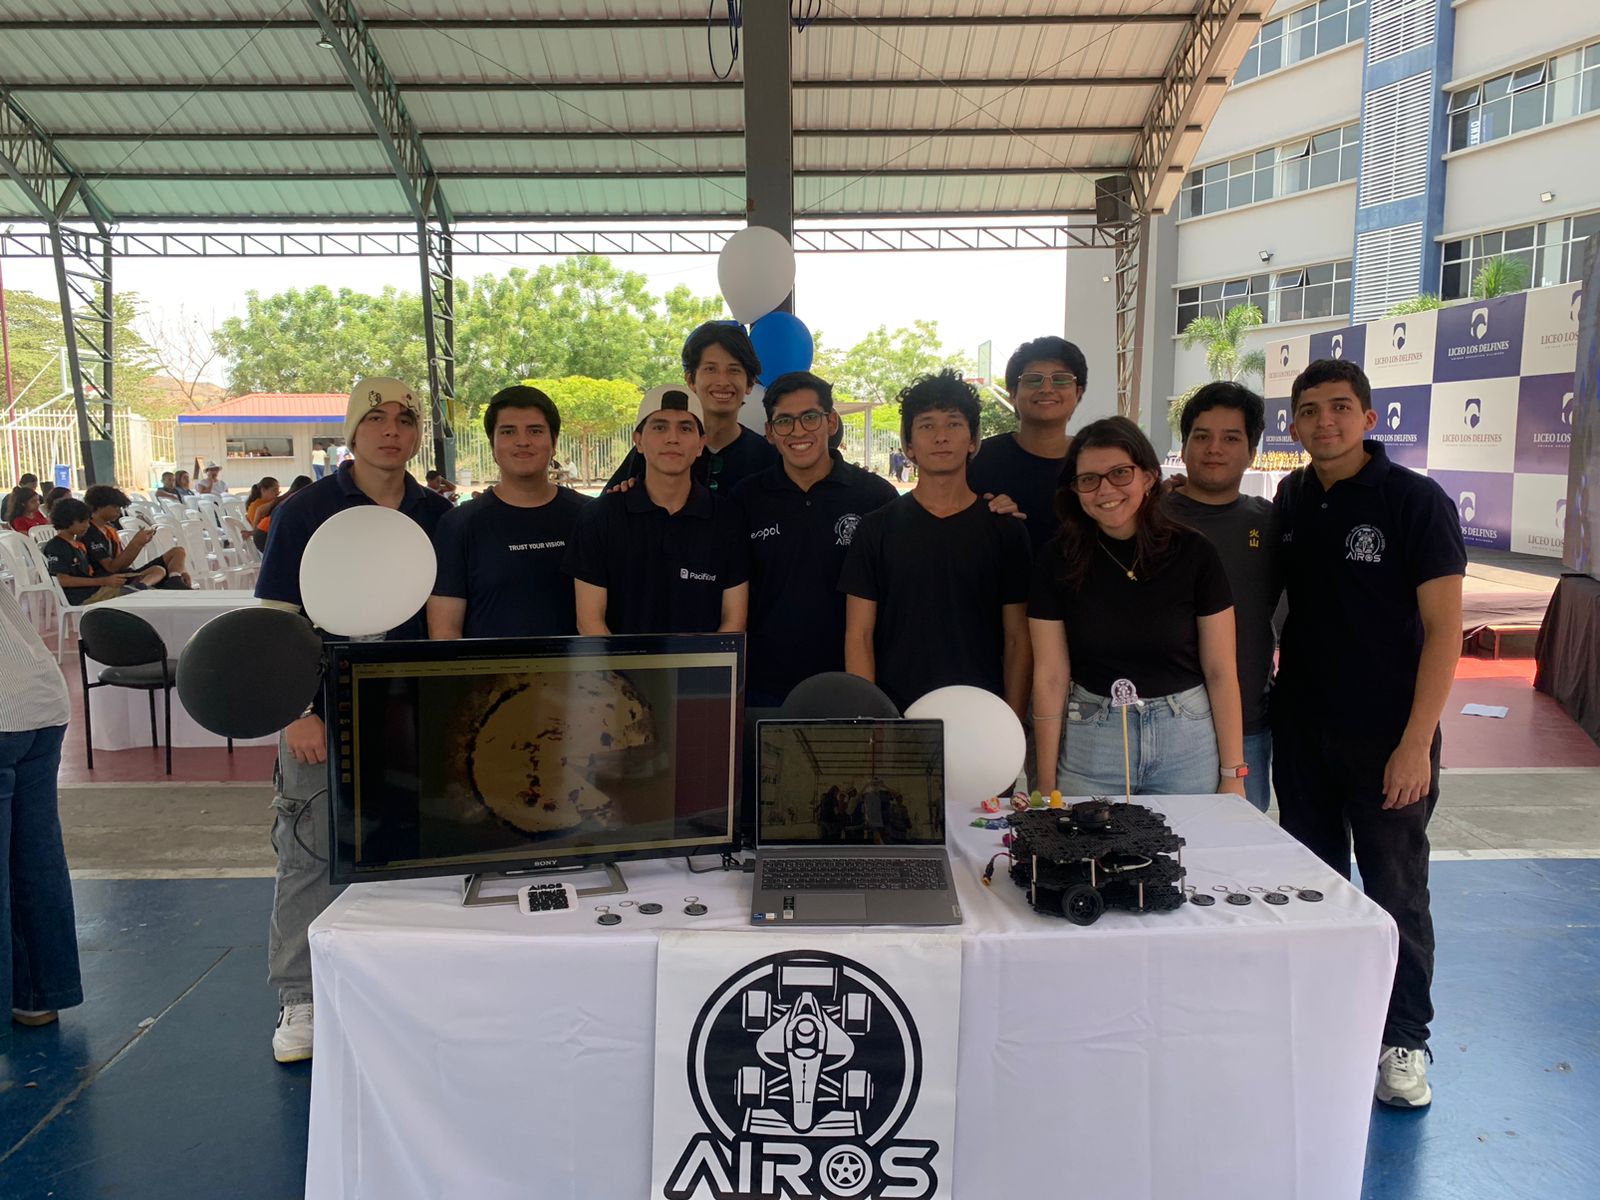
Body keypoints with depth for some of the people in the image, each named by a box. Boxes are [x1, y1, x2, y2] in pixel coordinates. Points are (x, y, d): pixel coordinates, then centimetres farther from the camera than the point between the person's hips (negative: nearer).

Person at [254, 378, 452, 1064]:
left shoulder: (439, 515, 6)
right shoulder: (306, 510, -3)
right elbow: (276, 620, -5)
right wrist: (296, 713, -12)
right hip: (324, 713, -3)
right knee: (310, 855, 4)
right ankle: (299, 1001, 19)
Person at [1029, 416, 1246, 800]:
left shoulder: (1193, 553, -6)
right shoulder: (1058, 559, -5)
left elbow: (1221, 672, -2)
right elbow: (1051, 676, -4)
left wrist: (1233, 775, -3)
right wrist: (1046, 784, -4)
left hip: (1187, 740, 0)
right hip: (1089, 744, 0)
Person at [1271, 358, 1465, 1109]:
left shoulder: (1416, 501, -9)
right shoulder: (1291, 499, 5)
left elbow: (1443, 627, -11)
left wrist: (1416, 742, -17)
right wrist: (1270, 689, 7)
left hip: (1385, 735, -5)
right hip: (1300, 729, 5)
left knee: (1395, 890, 5)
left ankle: (1403, 1041, 21)